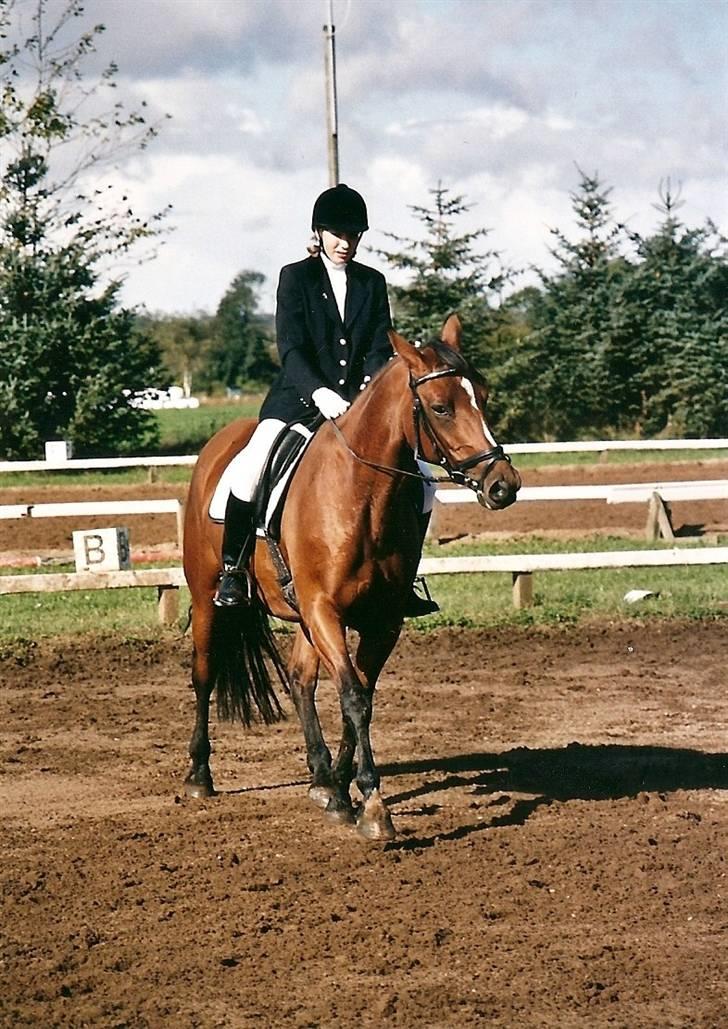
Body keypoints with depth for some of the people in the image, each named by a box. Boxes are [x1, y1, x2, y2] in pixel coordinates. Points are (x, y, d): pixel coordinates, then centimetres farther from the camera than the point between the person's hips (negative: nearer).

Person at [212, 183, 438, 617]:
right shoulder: (296, 277, 1)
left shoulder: (373, 283, 12)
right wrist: (319, 392, -27)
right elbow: (291, 347, -10)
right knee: (250, 467, -27)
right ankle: (232, 569, -13)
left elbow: (381, 347, 6)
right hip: (298, 398, -4)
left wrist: (373, 386, -16)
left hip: (359, 401, 4)